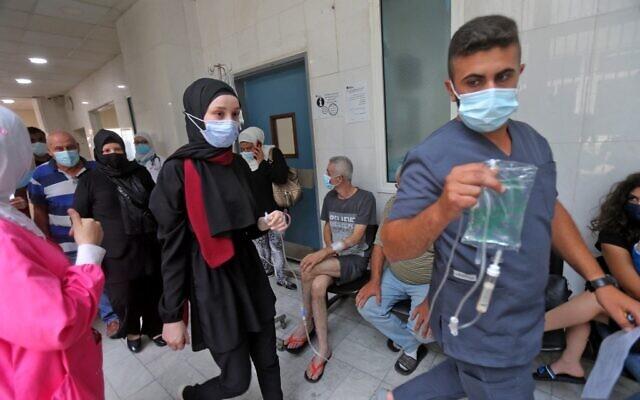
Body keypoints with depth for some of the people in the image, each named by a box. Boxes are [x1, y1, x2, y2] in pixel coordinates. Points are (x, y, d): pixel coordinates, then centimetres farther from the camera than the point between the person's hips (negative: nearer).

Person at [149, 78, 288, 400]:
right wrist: (172, 316, -7)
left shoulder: (238, 164, 2)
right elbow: (172, 249, -12)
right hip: (212, 285, -5)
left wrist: (264, 223, -8)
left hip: (249, 273, 6)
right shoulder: (177, 172, -15)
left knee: (268, 361, 17)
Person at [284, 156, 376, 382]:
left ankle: (307, 323, -6)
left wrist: (324, 253, -27)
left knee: (307, 269, -28)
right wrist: (328, 251, -3)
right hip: (334, 256, 5)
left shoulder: (365, 198, -12)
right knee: (317, 285, -27)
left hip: (356, 258, -5)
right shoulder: (330, 198, 7)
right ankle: (323, 348, -8)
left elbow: (356, 237, -17)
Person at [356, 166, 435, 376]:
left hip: (429, 282, -4)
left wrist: (430, 301, -28)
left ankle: (402, 338, 17)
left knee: (424, 329, -24)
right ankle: (412, 345, 11)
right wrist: (375, 281, -9)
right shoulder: (393, 204, -4)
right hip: (393, 276, 5)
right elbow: (380, 243, 0)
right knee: (366, 306, -12)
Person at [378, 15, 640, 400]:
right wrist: (443, 210, -43)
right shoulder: (432, 157, -24)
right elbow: (394, 248, -25)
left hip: (524, 320, 7)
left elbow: (551, 211, 11)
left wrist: (601, 281, 5)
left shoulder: (534, 141, -1)